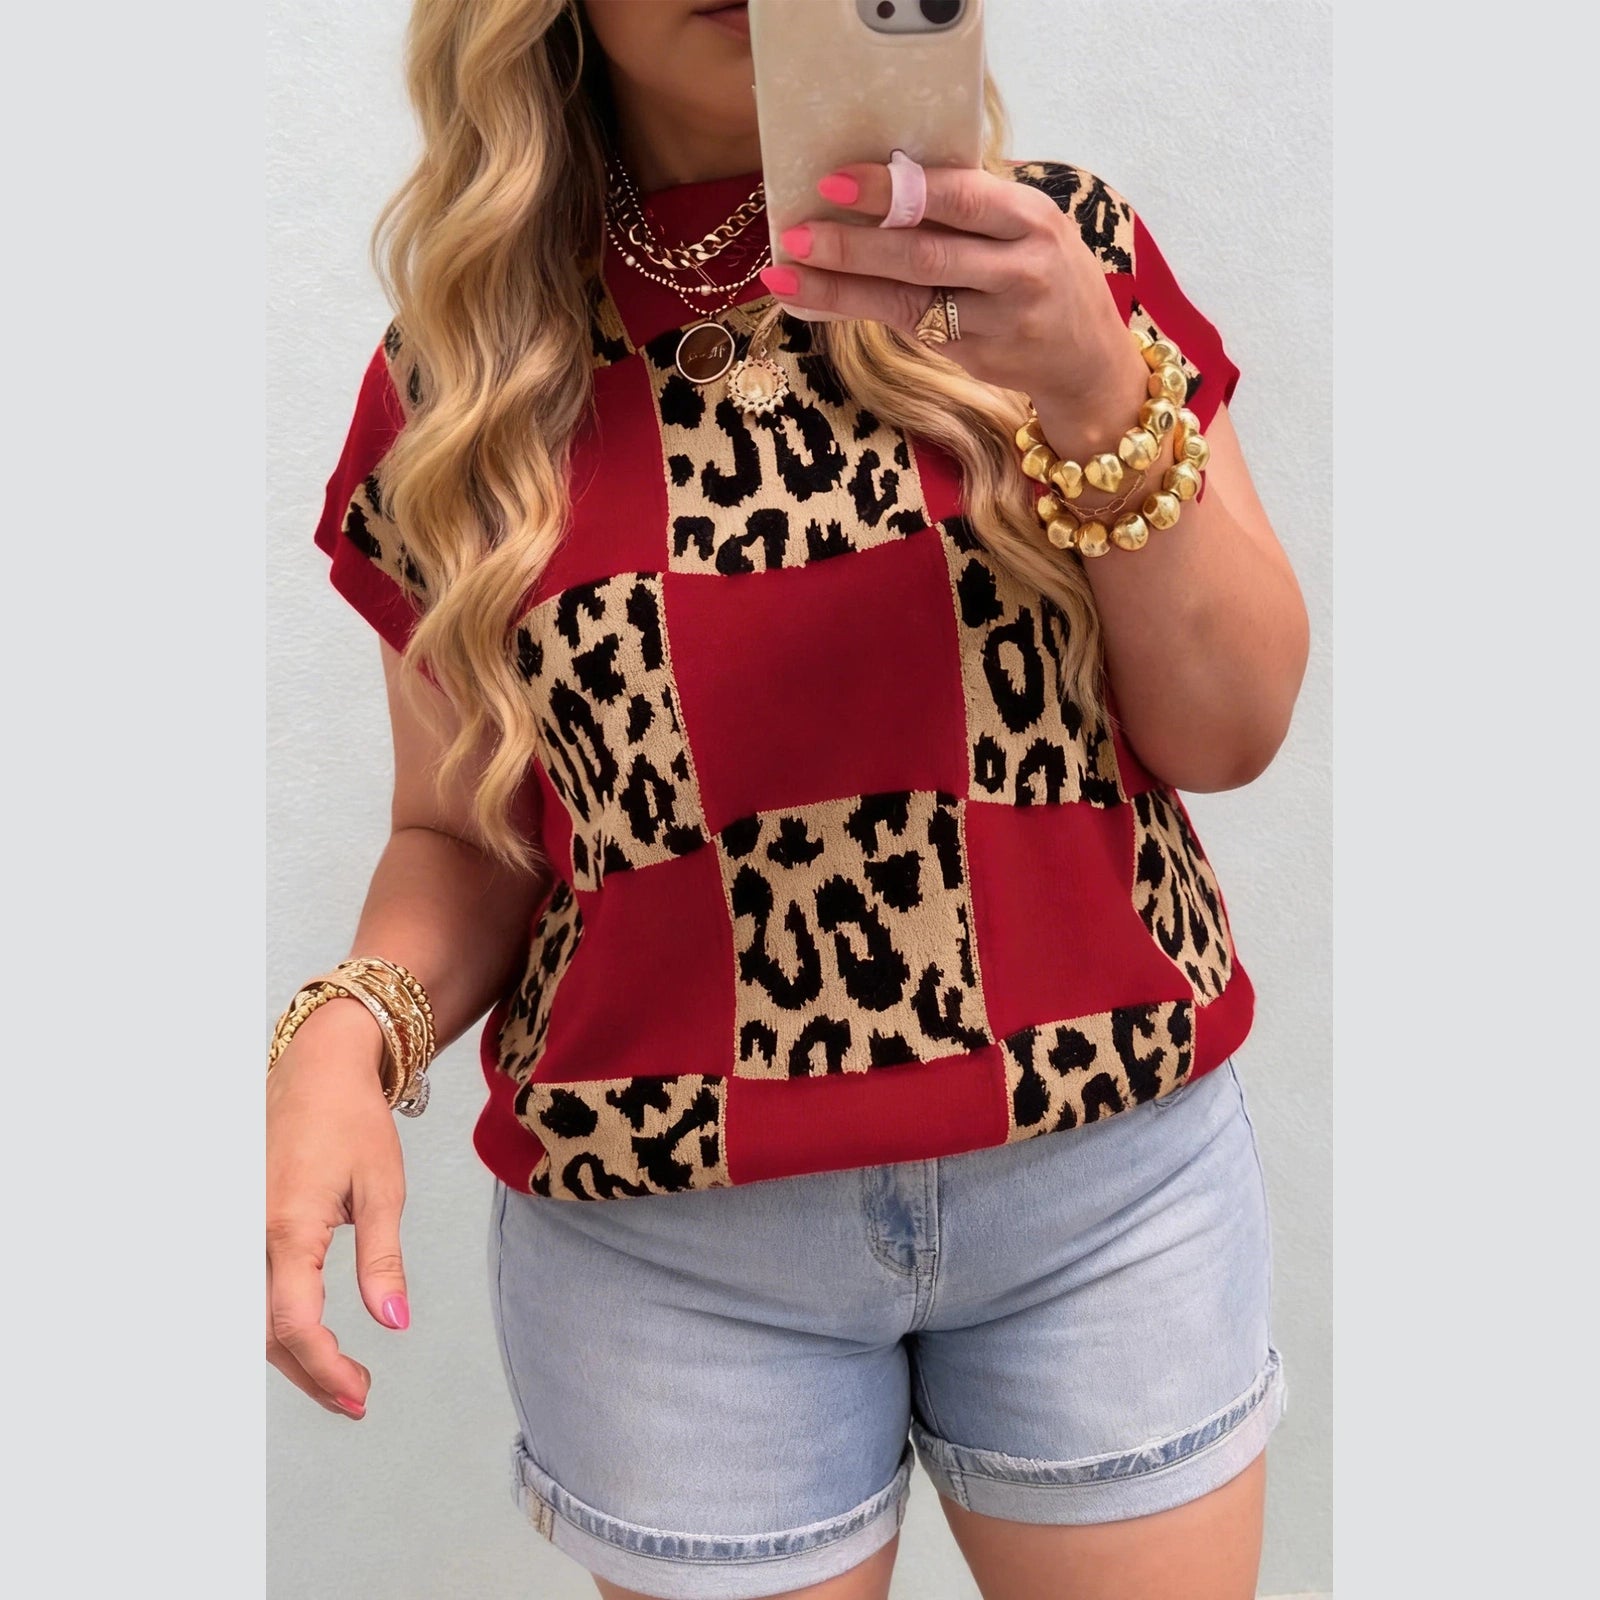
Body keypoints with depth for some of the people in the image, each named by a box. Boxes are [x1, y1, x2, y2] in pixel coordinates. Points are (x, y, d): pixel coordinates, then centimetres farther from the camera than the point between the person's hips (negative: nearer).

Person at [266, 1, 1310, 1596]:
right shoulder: (456, 379, -3)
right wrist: (352, 1028, -15)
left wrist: (1098, 391, -21)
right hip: (665, 1232, 0)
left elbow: (1230, 732, -6)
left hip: (1113, 1166, 1)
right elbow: (464, 836, 5)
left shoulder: (1059, 248, -3)